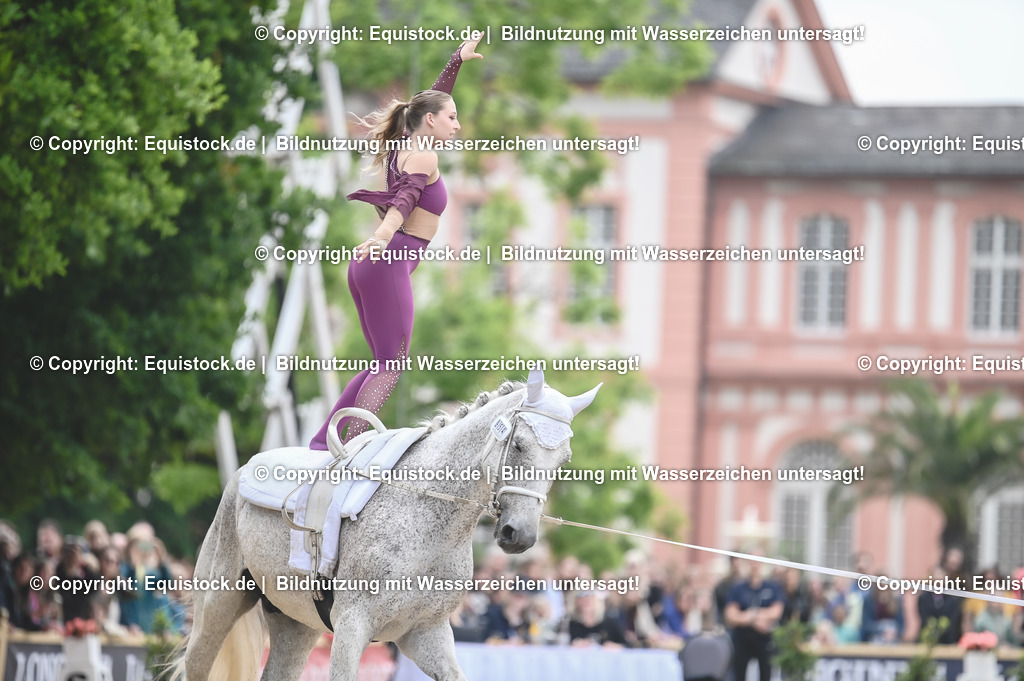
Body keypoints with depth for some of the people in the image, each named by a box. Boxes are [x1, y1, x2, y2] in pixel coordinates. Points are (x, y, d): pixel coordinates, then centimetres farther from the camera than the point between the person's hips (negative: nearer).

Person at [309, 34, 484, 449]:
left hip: (370, 265, 10)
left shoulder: (403, 151, 20)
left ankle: (322, 441, 5)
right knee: (391, 366, -12)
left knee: (383, 365, 13)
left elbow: (431, 99, 37)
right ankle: (352, 448, -25)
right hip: (390, 264, -10)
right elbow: (406, 197, -25)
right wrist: (384, 235, -42)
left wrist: (458, 60, 46)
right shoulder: (424, 157, -5)